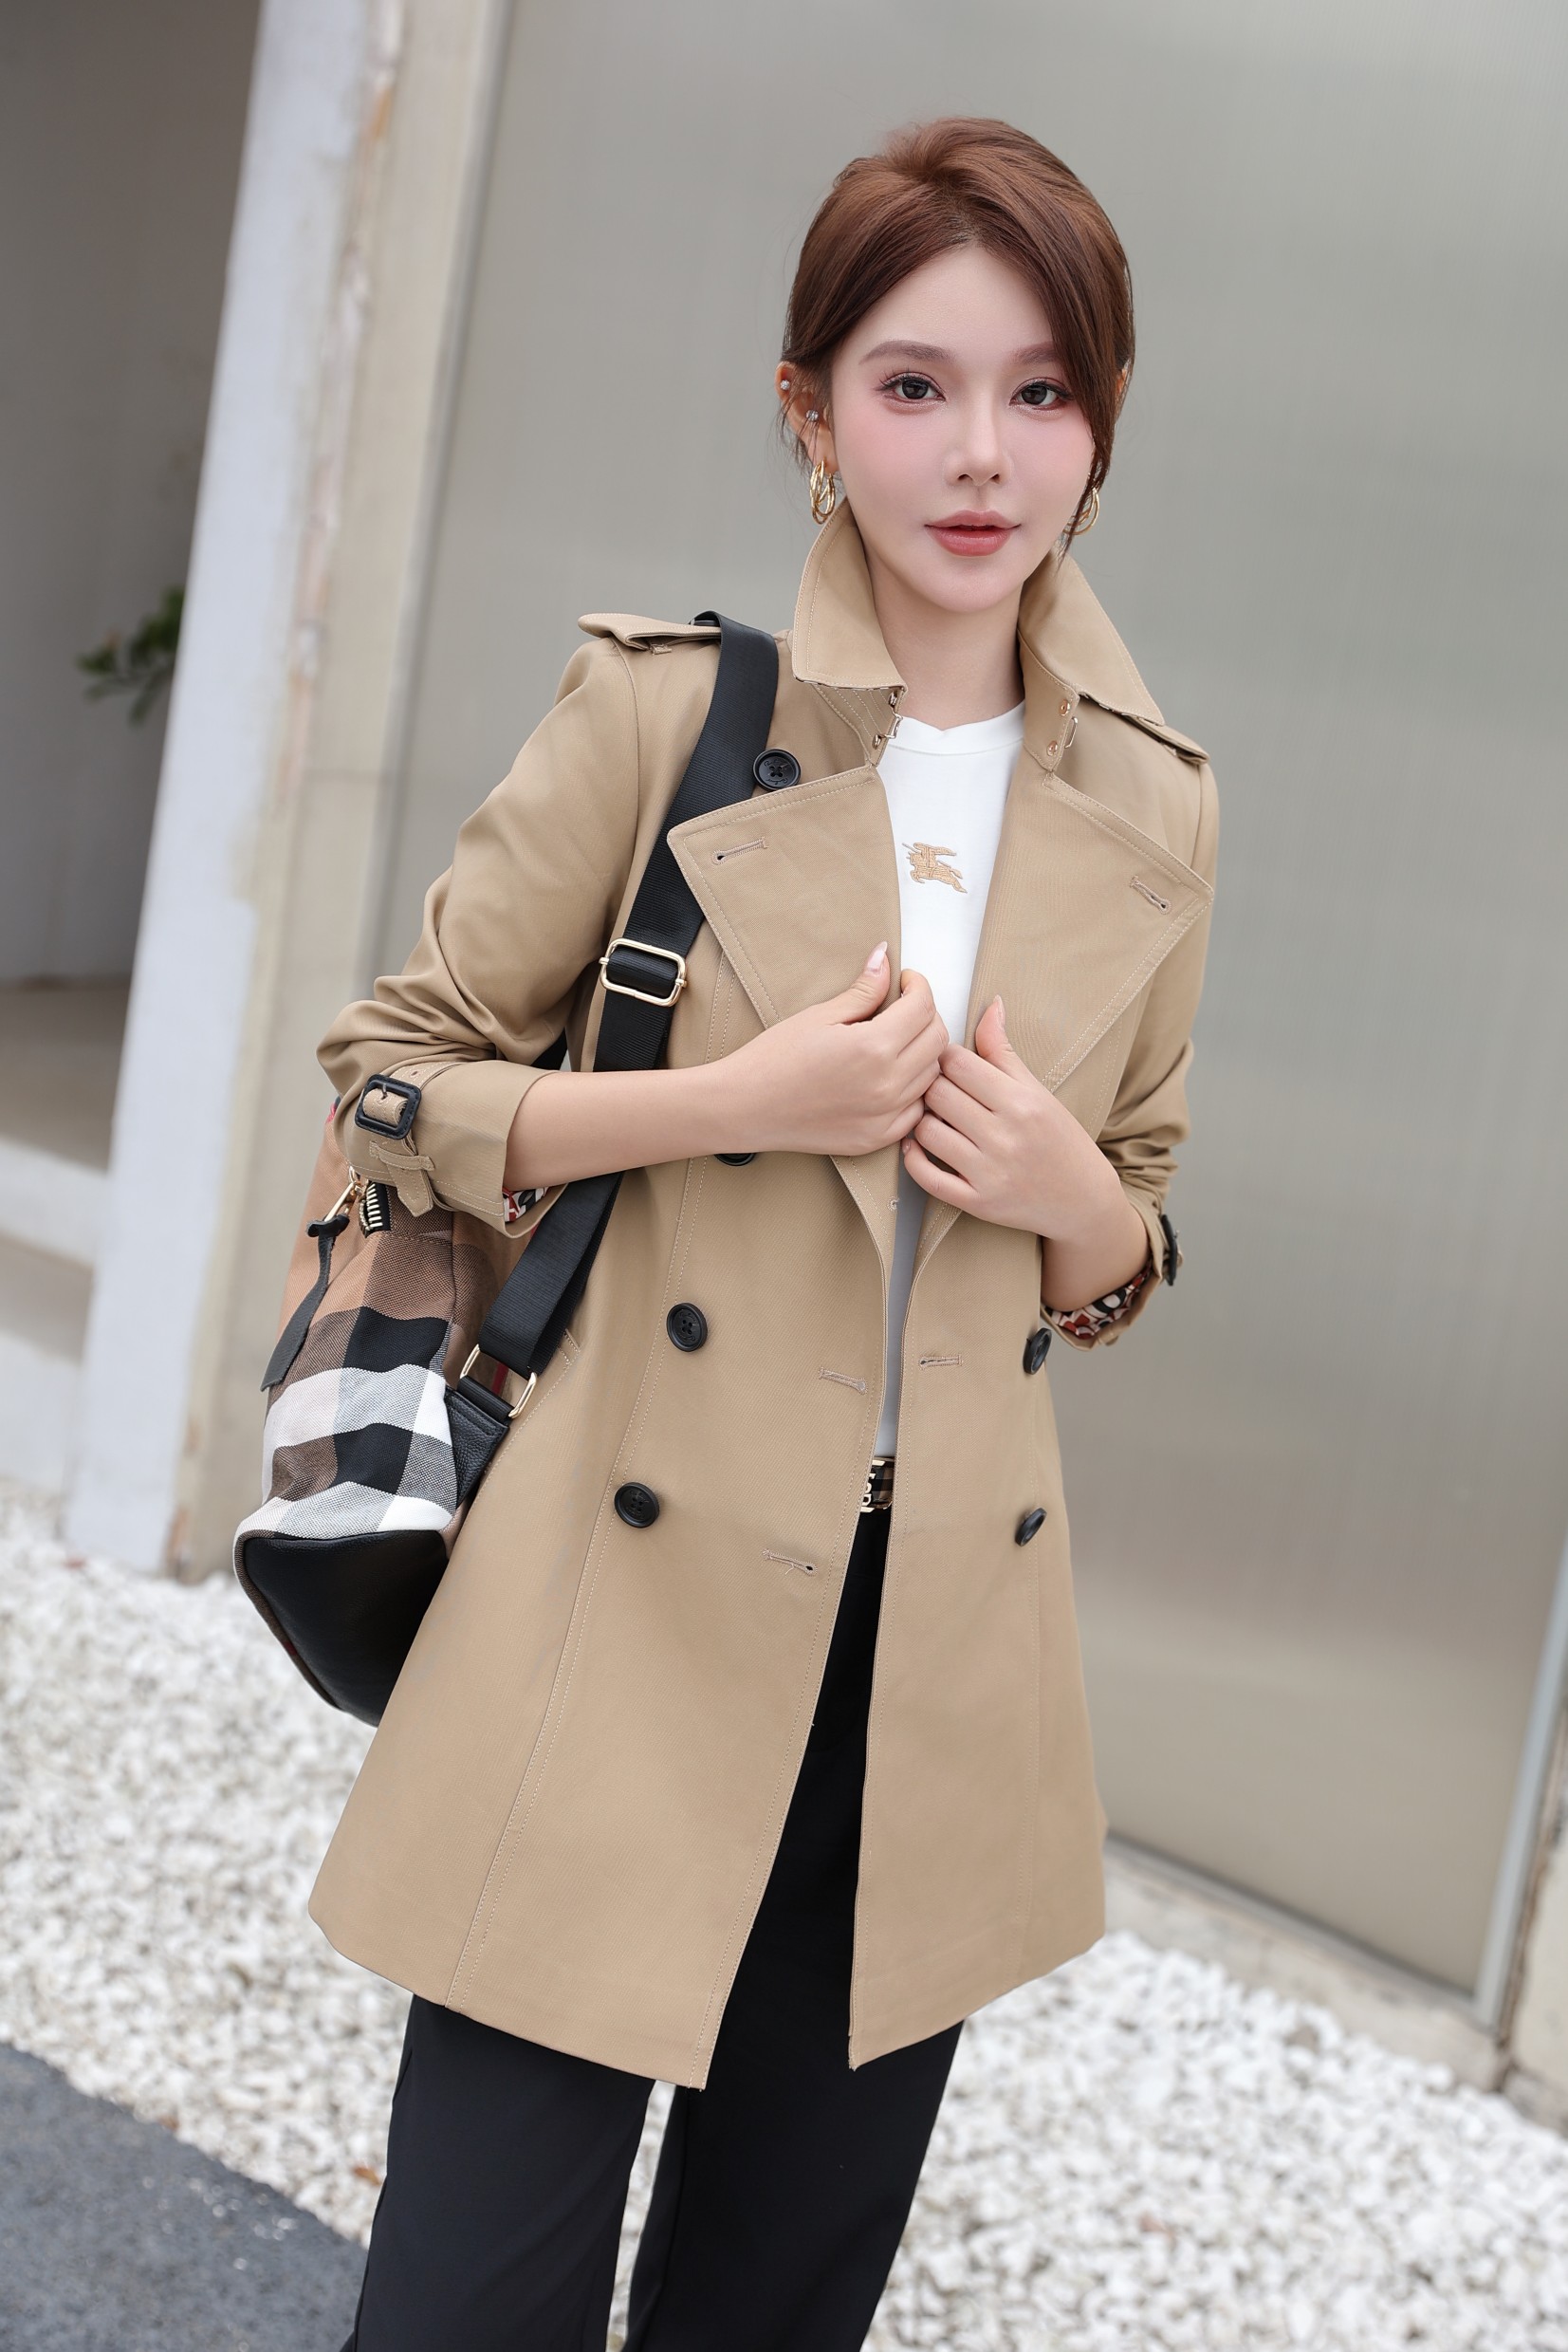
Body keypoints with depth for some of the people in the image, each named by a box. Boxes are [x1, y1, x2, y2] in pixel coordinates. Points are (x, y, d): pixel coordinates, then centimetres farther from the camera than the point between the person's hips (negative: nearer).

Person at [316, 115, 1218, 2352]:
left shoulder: (1154, 810, 5)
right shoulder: (666, 707, -6)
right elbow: (391, 1074, -2)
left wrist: (1070, 1194, -8)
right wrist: (742, 1102, -16)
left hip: (936, 1651, 4)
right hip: (633, 1612, -3)